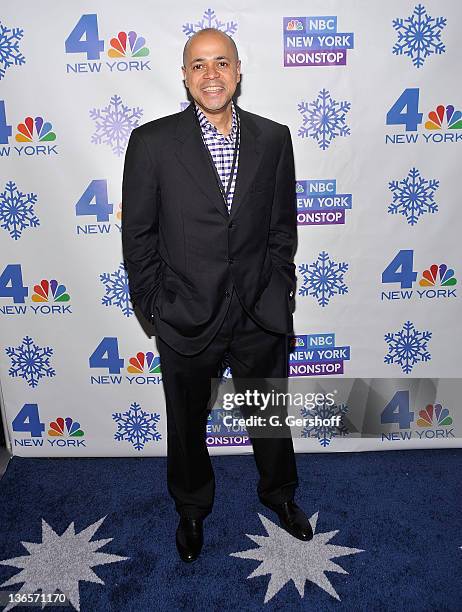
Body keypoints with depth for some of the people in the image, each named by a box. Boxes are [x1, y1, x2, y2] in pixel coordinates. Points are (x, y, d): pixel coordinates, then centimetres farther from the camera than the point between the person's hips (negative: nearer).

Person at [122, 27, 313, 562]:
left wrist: (278, 295, 1)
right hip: (186, 319, -1)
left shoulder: (273, 138, 0)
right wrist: (156, 307, -5)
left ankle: (279, 492, 51)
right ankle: (191, 509, 48)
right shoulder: (152, 141, -7)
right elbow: (138, 235, -4)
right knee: (187, 425, 19)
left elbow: (283, 225, 5)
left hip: (260, 317, 2)